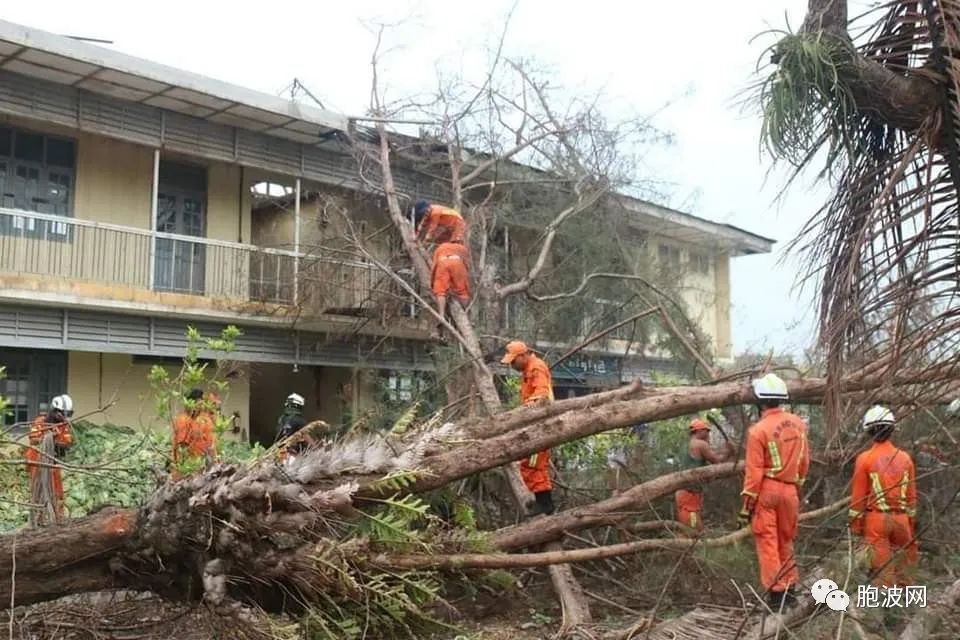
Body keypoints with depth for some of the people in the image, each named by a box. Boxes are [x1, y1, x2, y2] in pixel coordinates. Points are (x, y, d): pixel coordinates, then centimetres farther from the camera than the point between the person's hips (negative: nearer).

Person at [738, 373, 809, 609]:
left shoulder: (759, 430, -14)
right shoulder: (799, 423, 3)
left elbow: (754, 472, -14)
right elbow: (804, 461, 10)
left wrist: (746, 506, -7)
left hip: (766, 490, -5)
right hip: (790, 490, 5)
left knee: (767, 542, 2)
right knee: (785, 541, 18)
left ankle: (776, 593, 1)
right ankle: (790, 589, 24)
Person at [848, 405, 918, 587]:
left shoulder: (865, 459, -9)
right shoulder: (905, 458, 2)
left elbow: (858, 495, -7)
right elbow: (911, 494, 7)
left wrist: (855, 524, 1)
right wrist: (910, 521, 17)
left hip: (876, 519, -3)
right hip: (900, 518, 4)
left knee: (882, 567, 1)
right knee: (900, 565, 15)